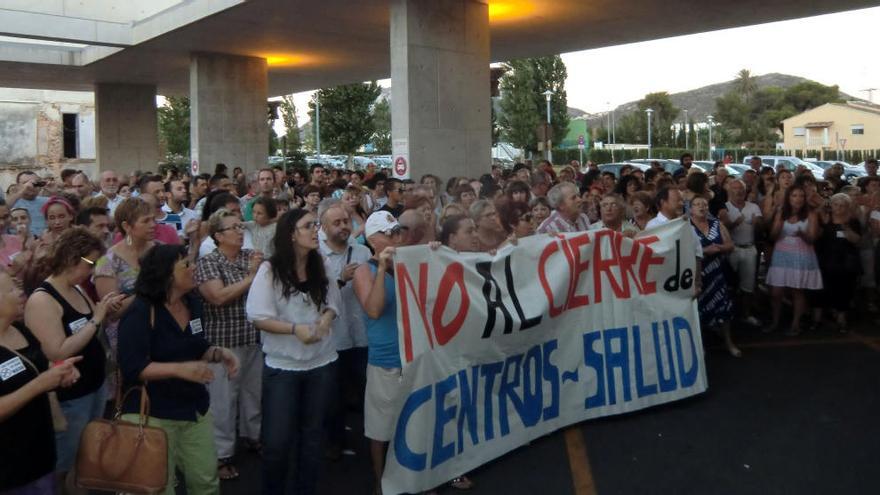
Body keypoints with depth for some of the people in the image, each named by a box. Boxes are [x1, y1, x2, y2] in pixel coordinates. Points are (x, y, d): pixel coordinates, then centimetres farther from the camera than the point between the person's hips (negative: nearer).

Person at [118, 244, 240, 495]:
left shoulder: (192, 303, 3)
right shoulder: (141, 312, -19)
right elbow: (132, 368, -25)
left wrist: (219, 353, -5)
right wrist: (179, 369, -35)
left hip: (195, 408, 6)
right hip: (153, 413, -6)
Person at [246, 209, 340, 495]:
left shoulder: (321, 267, 2)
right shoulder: (270, 270, -11)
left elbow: (333, 304, 8)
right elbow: (258, 318, -13)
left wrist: (326, 319, -14)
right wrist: (295, 328, -24)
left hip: (321, 362, 4)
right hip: (282, 365, -4)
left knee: (313, 434, 15)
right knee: (277, 439, 1)